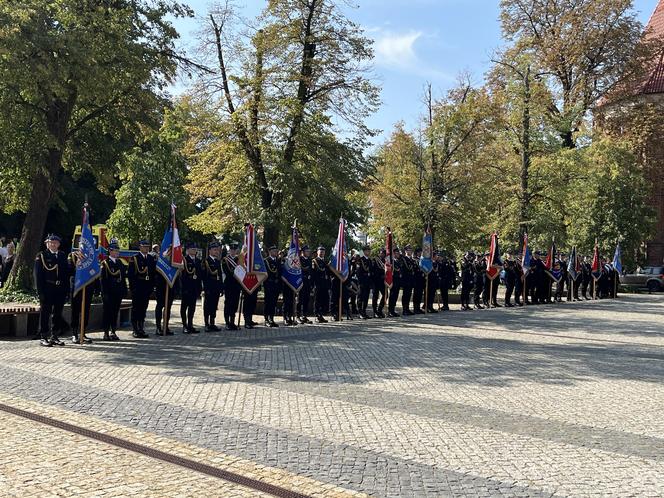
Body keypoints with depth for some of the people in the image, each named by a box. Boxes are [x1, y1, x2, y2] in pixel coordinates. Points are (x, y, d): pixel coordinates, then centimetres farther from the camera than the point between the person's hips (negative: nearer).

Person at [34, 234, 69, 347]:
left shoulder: (62, 256, 13)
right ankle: (43, 337, 7)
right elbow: (38, 275, -6)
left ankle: (54, 337, 19)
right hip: (47, 290, -4)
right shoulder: (41, 256, 0)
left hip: (60, 290, 5)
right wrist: (40, 292, -13)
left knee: (57, 314, 10)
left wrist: (66, 290, 5)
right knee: (45, 314, 1)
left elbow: (67, 273, 13)